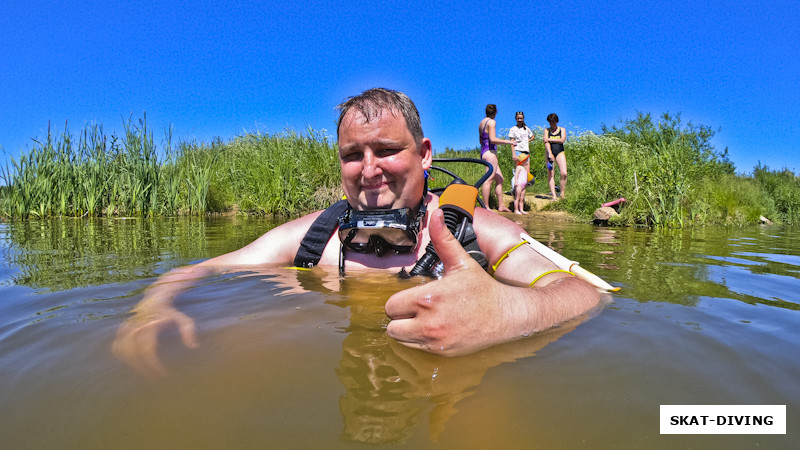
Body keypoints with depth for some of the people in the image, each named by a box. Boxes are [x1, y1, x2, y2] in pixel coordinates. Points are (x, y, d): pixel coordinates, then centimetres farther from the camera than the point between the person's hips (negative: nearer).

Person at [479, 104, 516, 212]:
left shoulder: (482, 122, 19)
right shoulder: (491, 122, -8)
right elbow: (492, 139, -18)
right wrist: (507, 142, -10)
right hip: (490, 152, -10)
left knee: (500, 179, 12)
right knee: (489, 179, -11)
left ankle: (501, 205, 12)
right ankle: (486, 207, -13)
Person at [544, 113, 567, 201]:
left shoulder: (562, 129, 13)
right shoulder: (547, 130, 11)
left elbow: (562, 140, -6)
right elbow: (546, 142, -4)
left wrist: (549, 139, -8)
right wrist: (550, 154, -19)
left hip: (560, 152, 0)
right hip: (550, 152, 0)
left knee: (564, 173, -15)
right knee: (551, 174, -7)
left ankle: (562, 194, -5)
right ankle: (554, 196, -8)